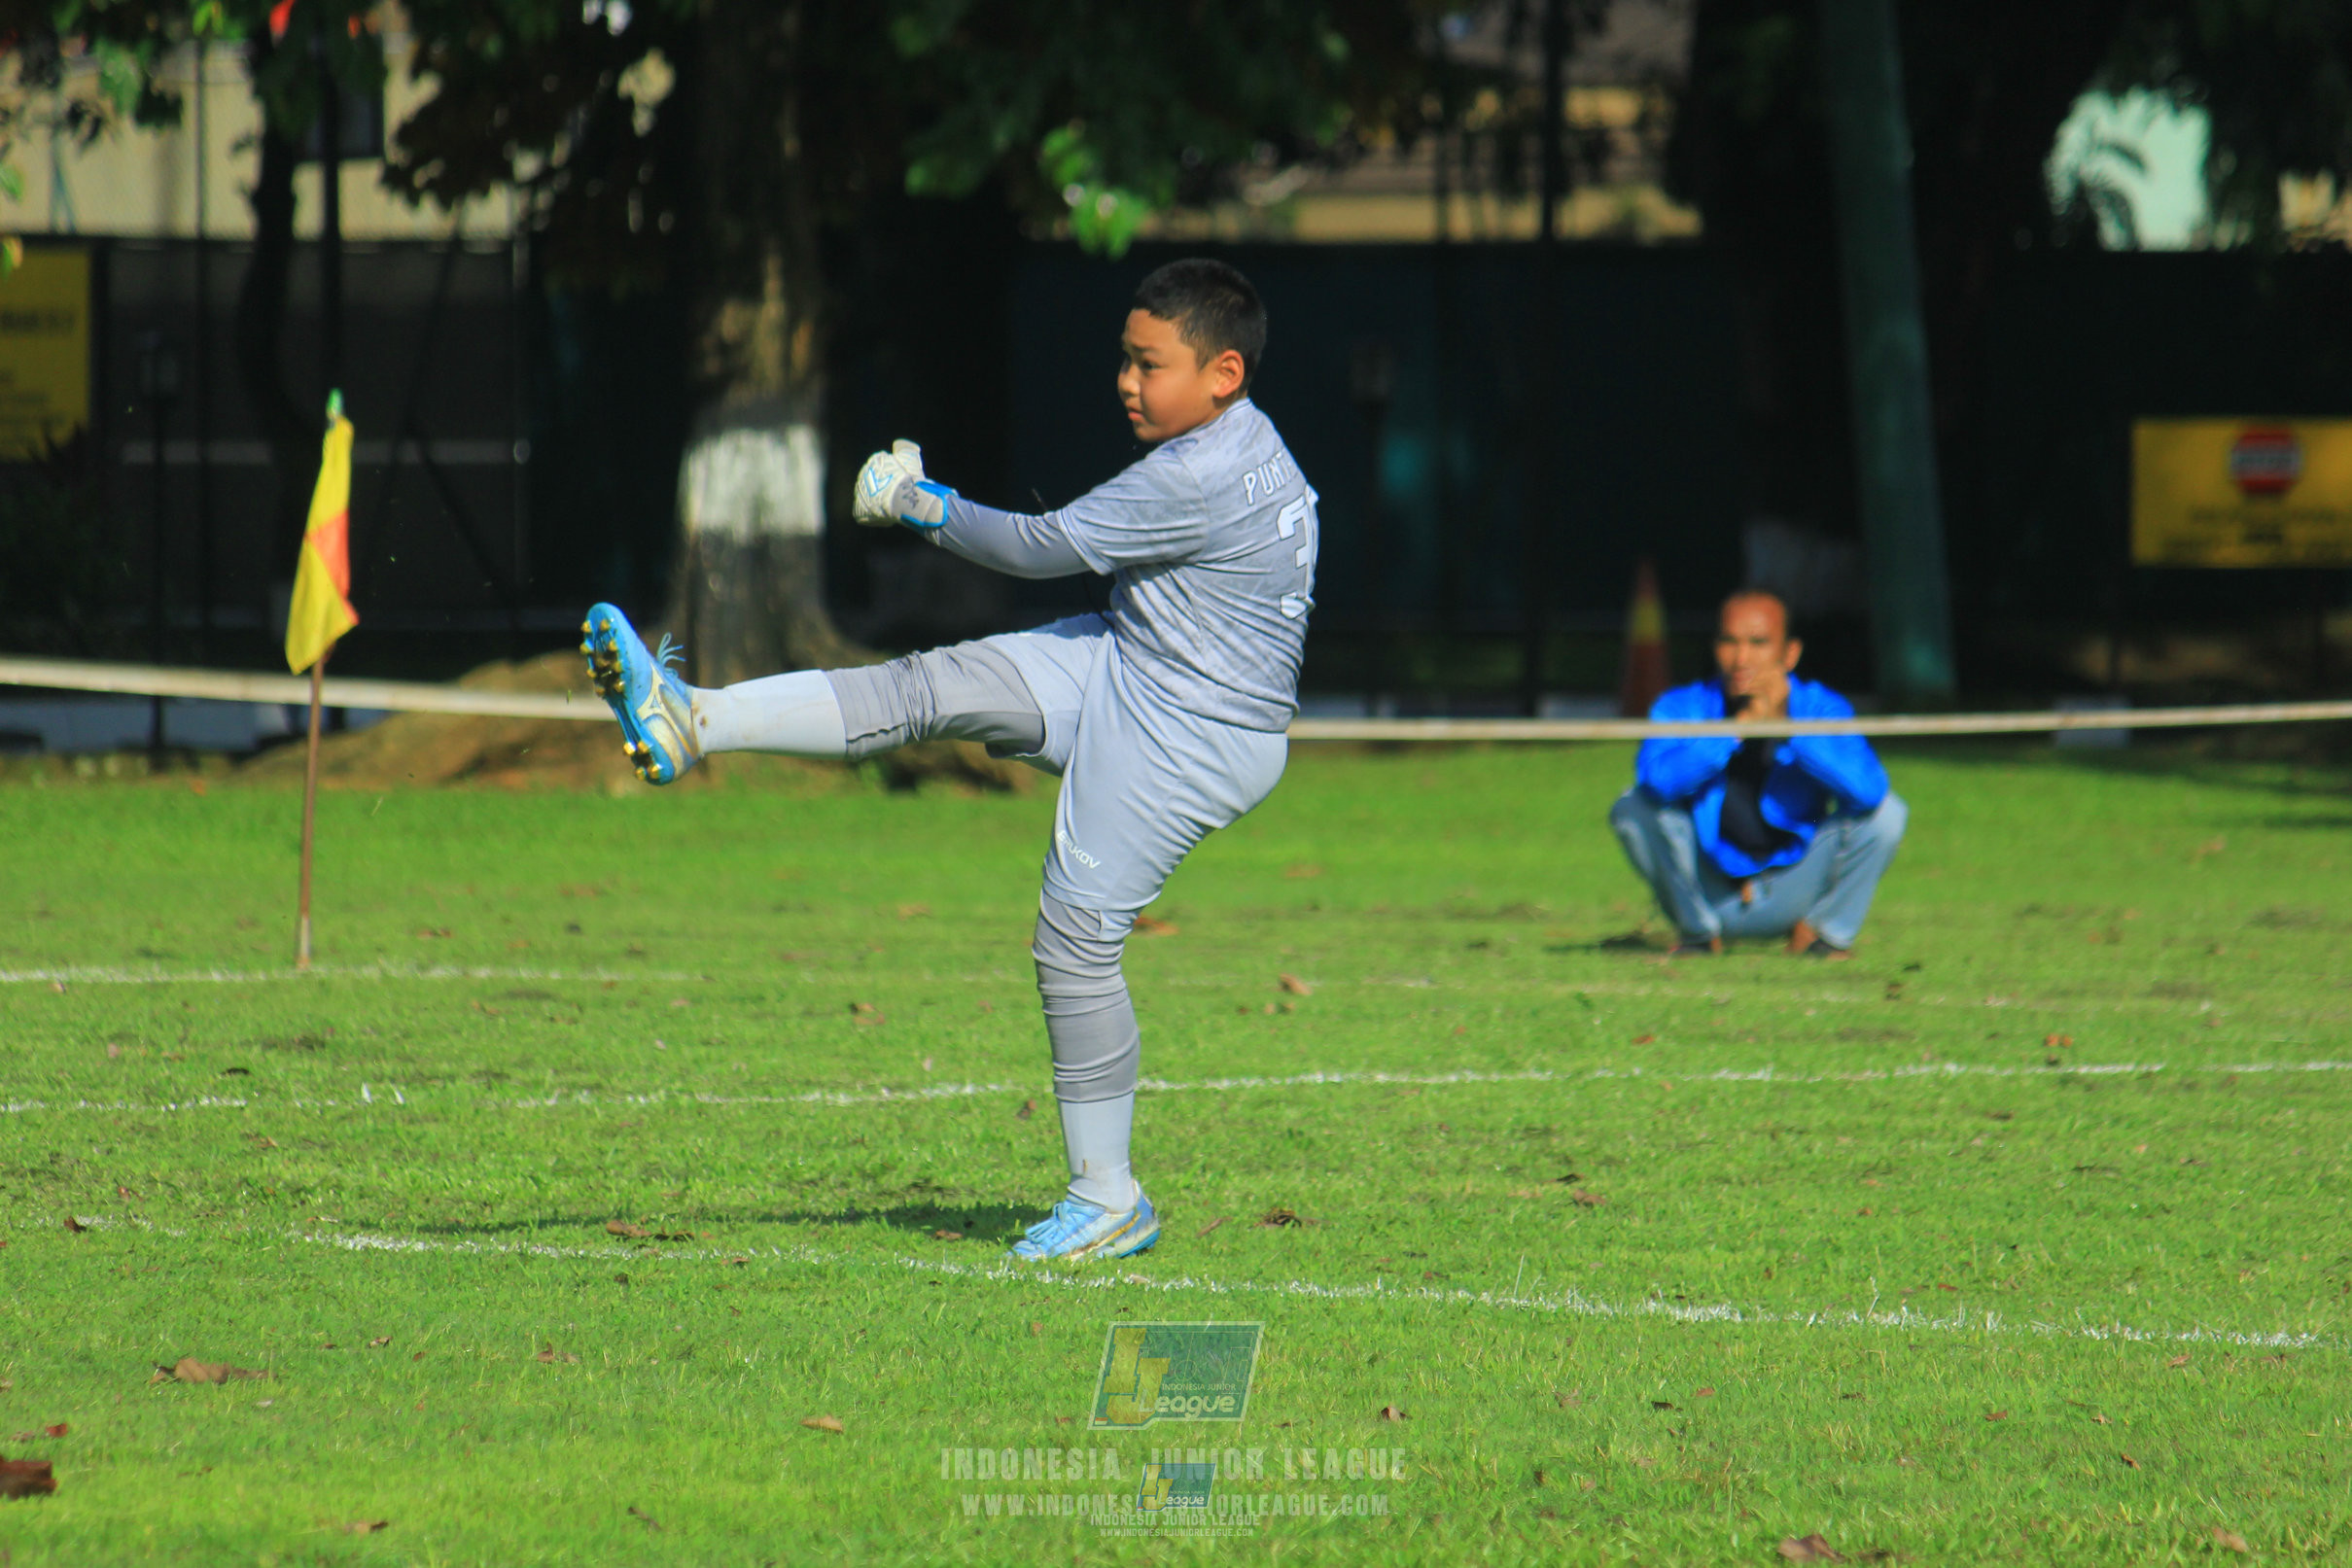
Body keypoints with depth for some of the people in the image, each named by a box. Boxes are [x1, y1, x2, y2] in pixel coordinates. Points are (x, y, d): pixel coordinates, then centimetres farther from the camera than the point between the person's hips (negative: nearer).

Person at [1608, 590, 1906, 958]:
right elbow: (1658, 779, -33)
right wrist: (1738, 726, -35)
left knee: (1885, 812, -20)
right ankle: (1697, 928, 0)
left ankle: (1827, 930, 2)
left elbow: (1868, 789, -29)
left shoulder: (1821, 708, -10)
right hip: (1710, 894, 0)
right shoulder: (1681, 707, -10)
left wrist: (1785, 724, -34)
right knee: (1634, 809, -24)